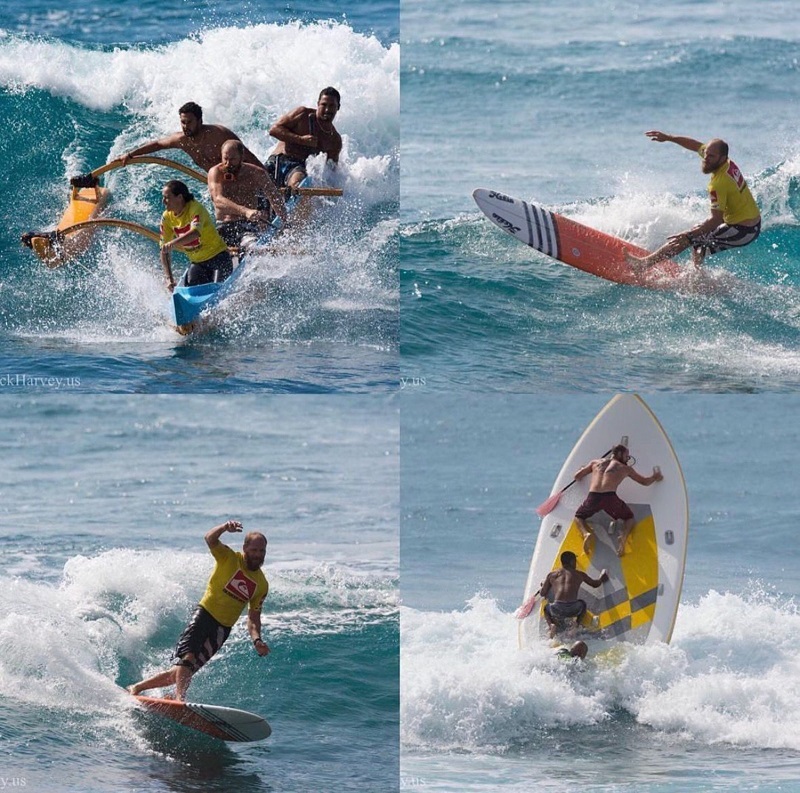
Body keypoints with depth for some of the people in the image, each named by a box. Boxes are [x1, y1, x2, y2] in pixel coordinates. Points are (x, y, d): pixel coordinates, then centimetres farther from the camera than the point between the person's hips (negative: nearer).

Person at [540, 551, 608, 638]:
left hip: (557, 610, -1)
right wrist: (601, 578, 55)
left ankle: (552, 625, 4)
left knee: (547, 608, 35)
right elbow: (596, 584, 31)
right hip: (573, 609, 1)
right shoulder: (579, 574, 16)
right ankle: (577, 623, 9)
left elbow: (543, 593, 18)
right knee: (582, 604, 36)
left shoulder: (552, 575, 16)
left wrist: (544, 584, 41)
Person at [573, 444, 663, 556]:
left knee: (578, 516, 25)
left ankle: (586, 533, -10)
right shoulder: (626, 468, 22)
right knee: (629, 518, 23)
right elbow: (645, 482, 29)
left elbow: (577, 477, 27)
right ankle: (623, 536, -12)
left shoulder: (595, 462, 26)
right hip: (610, 497, -1)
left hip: (593, 497, 1)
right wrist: (655, 477, 51)